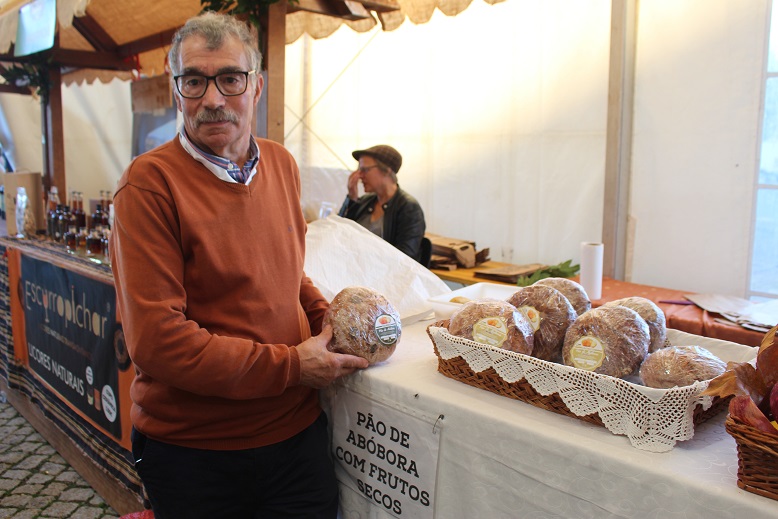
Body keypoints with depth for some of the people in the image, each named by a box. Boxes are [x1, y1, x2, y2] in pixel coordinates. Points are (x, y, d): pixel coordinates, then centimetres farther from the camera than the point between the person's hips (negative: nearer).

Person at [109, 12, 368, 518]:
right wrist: (291, 366, -17)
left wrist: (329, 318, -1)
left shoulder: (282, 164, 4)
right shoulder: (150, 182, -15)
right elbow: (156, 340, -21)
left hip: (297, 430, 5)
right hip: (190, 446, -4)